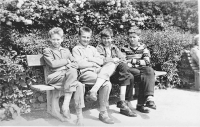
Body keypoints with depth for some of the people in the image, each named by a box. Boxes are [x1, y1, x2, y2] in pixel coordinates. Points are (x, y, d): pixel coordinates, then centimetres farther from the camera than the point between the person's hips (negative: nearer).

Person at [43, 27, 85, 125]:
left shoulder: (66, 51, 27)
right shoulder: (47, 51, 12)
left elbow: (76, 64, 18)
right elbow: (53, 64, -7)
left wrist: (68, 65, -4)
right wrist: (67, 61, 1)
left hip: (68, 76, 4)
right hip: (54, 77, -4)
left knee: (80, 85, -29)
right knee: (72, 72, -35)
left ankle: (79, 115, -26)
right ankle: (66, 106, -32)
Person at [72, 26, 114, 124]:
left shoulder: (92, 48, 27)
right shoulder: (76, 49, 10)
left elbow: (101, 61, 13)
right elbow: (79, 64, -5)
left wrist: (89, 59, -2)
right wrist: (93, 63, 2)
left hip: (98, 71, 6)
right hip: (85, 73, -6)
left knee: (111, 65, -27)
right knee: (106, 83, -29)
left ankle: (94, 90, -32)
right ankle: (103, 113, -19)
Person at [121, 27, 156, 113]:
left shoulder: (143, 47, 11)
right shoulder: (125, 48, 6)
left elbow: (147, 62, -1)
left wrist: (133, 61, -11)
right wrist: (140, 62, -12)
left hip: (141, 68, 2)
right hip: (130, 69, -2)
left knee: (150, 71, -31)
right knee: (144, 76, -32)